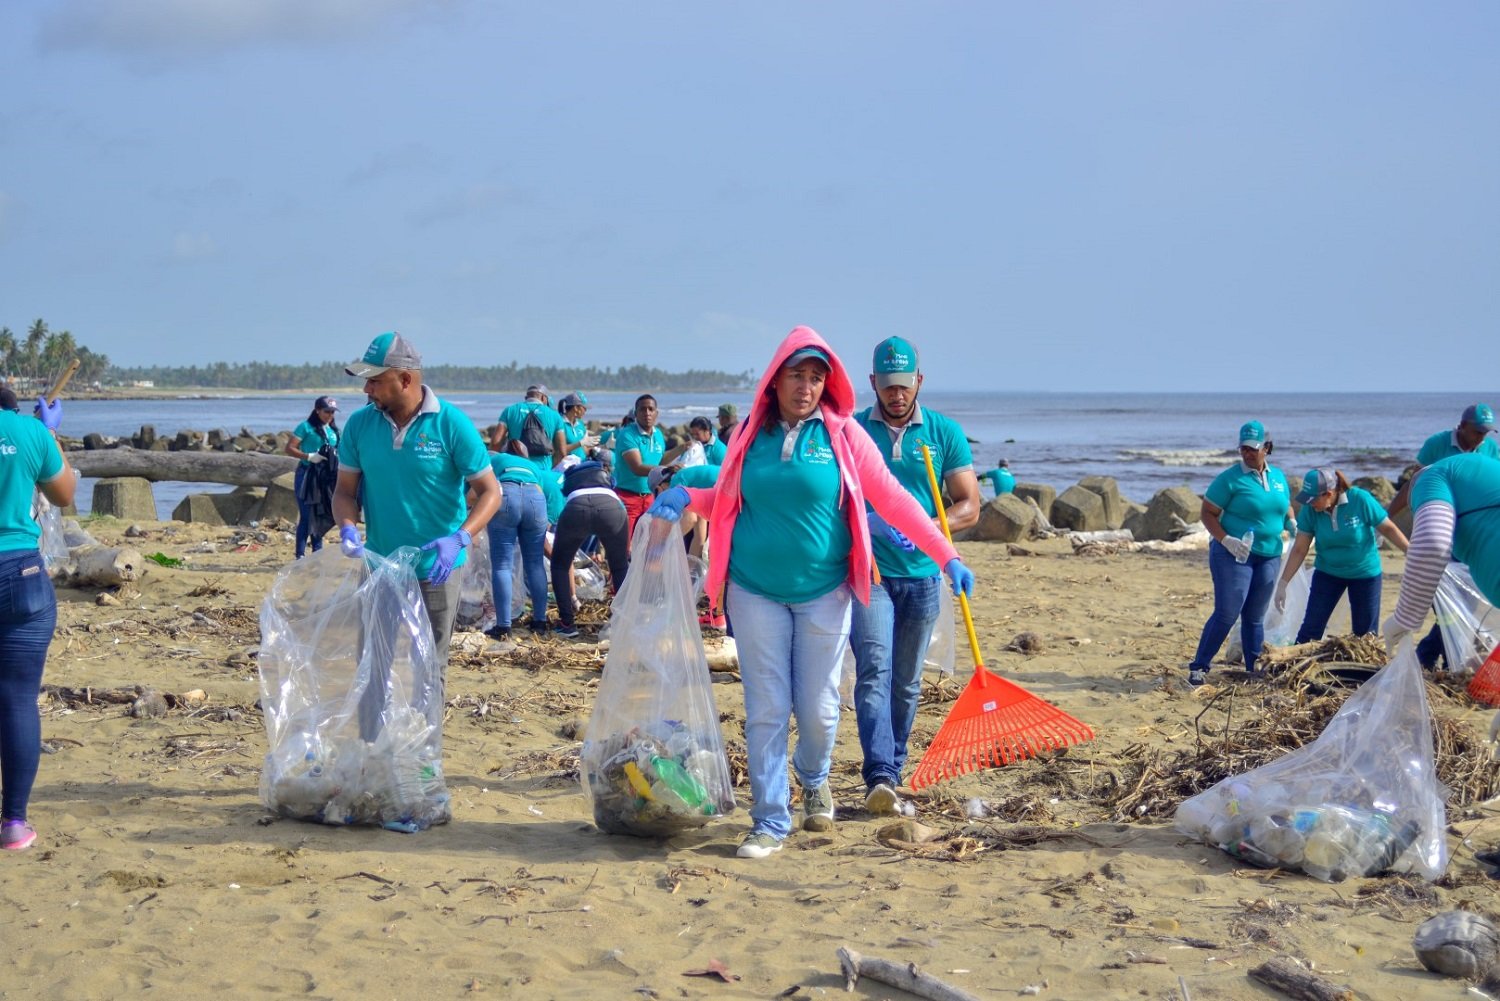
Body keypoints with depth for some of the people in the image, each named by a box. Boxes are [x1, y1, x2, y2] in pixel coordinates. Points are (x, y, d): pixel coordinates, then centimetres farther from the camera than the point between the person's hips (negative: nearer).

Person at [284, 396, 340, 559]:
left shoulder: (333, 430, 13)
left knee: (321, 515, 11)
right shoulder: (306, 427, -5)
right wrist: (309, 456, -20)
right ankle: (300, 555, -3)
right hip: (308, 476, -6)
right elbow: (289, 448, -10)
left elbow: (337, 451, 25)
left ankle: (317, 551, 20)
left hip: (327, 478, 6)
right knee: (306, 516, -7)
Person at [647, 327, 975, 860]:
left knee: (818, 708, 6)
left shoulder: (843, 434, -3)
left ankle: (813, 780, 38)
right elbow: (726, 498, 17)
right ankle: (770, 821, 10)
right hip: (756, 591, 1)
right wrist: (684, 496, -3)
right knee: (765, 710, 1)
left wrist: (947, 556, -10)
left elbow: (893, 499, -4)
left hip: (823, 591, -1)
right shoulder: (749, 434, 4)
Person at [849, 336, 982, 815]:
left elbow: (969, 506, 2)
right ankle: (880, 777, -22)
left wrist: (927, 528, -17)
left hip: (921, 575, 2)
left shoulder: (945, 433, 4)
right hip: (868, 572, -2)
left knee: (906, 684, 10)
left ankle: (893, 775, 22)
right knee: (874, 671, -16)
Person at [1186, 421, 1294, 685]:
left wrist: (1292, 522, 3)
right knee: (1226, 614, -9)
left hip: (1269, 556, 5)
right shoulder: (1230, 479, -9)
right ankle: (1198, 667, -1)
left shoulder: (1278, 476, 9)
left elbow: (1286, 505, 25)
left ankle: (1254, 670, 19)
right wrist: (1226, 540, -21)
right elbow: (1207, 514, -8)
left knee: (1255, 618, 11)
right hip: (1234, 555, -5)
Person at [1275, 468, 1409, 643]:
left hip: (1365, 572, -2)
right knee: (1310, 628, -3)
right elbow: (1299, 549, -9)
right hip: (1327, 573, 2)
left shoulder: (1361, 500, -23)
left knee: (1366, 632, 5)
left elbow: (1389, 529, -13)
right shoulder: (1310, 509, -15)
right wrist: (1282, 583, -11)